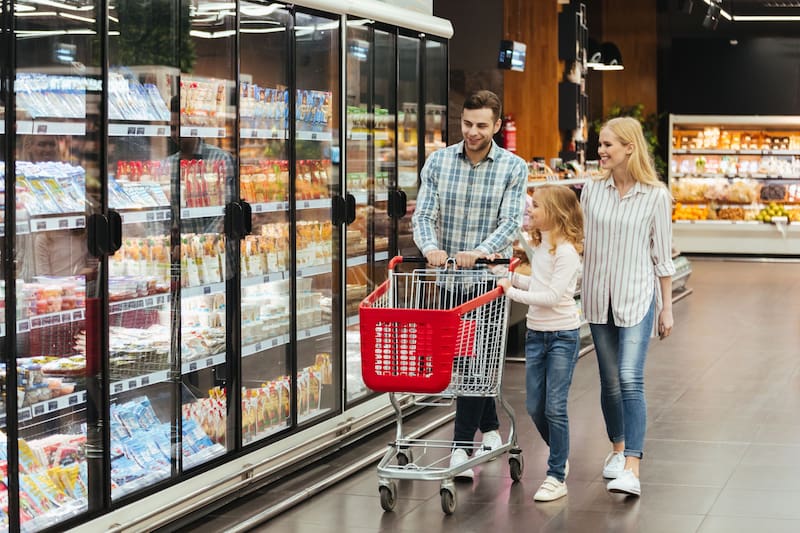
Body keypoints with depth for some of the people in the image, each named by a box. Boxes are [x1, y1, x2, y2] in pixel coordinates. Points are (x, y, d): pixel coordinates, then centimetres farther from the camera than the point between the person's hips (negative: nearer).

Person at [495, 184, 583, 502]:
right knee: (535, 407, 10)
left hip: (563, 335, -8)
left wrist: (513, 292, -15)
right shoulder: (540, 246, 9)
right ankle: (560, 456, 31)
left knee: (554, 407, -7)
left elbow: (553, 296, -21)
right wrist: (513, 278, 6)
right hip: (536, 333, 8)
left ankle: (557, 477, 0)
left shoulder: (566, 251, -16)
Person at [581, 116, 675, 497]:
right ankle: (618, 448, 33)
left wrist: (667, 308, 2)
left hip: (637, 298, -4)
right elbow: (577, 240, 10)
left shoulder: (655, 196, -6)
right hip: (598, 298, 4)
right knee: (610, 381, 12)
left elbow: (662, 256, 0)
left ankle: (631, 470, -17)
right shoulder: (592, 190, 3)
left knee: (631, 381, -14)